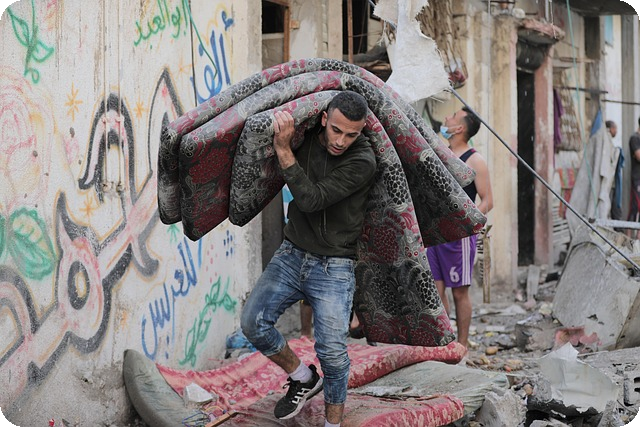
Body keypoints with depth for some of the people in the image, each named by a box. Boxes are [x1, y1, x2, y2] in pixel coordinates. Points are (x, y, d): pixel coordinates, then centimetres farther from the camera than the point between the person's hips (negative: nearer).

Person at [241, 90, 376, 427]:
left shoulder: (362, 162, -18)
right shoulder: (305, 137, -2)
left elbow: (311, 199, -26)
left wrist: (283, 149, -28)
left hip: (334, 267, -5)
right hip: (291, 255, 5)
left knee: (332, 351, -10)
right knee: (253, 323, -8)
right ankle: (303, 378, 15)